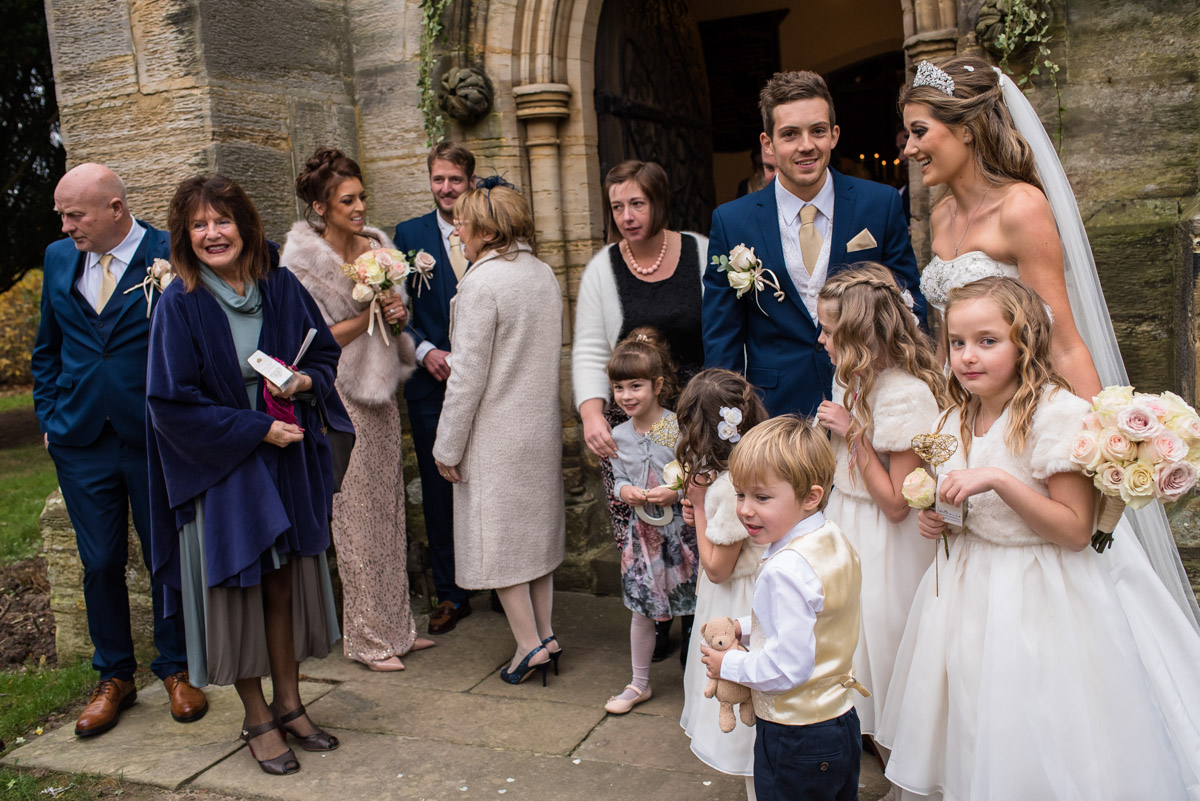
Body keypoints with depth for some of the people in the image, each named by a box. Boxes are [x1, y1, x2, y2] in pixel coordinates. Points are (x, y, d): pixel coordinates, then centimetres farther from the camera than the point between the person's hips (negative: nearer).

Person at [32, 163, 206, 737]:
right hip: (81, 442, 4)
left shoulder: (172, 257, -9)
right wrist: (49, 418, 10)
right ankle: (114, 677, 27)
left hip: (155, 438, -4)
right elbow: (46, 349, 17)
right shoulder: (58, 259, 7)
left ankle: (176, 669, 26)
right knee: (100, 564, 11)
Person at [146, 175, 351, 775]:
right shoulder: (178, 305, -10)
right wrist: (256, 429, -14)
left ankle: (288, 703, 27)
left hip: (289, 463, 3)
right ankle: (257, 718, 22)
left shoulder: (282, 289, 1)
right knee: (237, 589, 6)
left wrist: (306, 381, -12)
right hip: (222, 468, -3)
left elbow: (327, 353, 10)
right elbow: (172, 400, -12)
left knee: (285, 583, 10)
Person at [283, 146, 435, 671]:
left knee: (389, 510, 12)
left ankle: (395, 625, 25)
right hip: (340, 397, -6)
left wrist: (398, 312, -4)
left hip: (380, 390, 6)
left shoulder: (377, 244, 7)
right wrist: (371, 312, -15)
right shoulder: (304, 259, -11)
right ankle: (368, 639, 14)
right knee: (356, 515, 1)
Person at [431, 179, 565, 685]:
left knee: (498, 536, 4)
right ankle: (545, 634, 24)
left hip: (496, 432, -8)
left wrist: (448, 448, -11)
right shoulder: (544, 274, 6)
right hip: (542, 427, 8)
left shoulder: (482, 282, -18)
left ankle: (529, 644, 9)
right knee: (536, 527, 16)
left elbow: (468, 374, -18)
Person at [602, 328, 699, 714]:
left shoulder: (678, 428, -13)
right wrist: (624, 490, -9)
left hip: (681, 529, -4)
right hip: (642, 532, 4)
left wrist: (676, 492, -24)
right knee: (641, 610, 13)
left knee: (696, 608, 4)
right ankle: (639, 684, 29)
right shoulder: (619, 436, 2)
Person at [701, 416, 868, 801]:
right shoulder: (835, 541, 0)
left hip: (796, 739, -9)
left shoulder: (786, 570, -29)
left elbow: (787, 668, -29)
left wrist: (729, 665, -14)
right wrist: (746, 626, 7)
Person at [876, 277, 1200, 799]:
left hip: (1040, 597, -6)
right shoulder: (958, 420, 3)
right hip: (970, 586, 7)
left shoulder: (1058, 413, -19)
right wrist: (938, 522, 0)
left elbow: (1075, 530, -21)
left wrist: (998, 480, -30)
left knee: (1039, 753, 6)